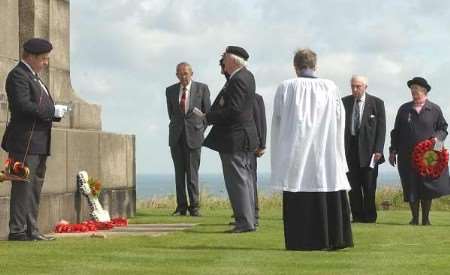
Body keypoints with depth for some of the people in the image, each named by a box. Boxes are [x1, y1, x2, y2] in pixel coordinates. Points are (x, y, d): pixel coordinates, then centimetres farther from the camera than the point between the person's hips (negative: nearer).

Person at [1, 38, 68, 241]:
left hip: (39, 144, 10)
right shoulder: (18, 75, -9)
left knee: (35, 187, 10)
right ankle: (17, 231, -6)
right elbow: (23, 105, -21)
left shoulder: (34, 77, 22)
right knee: (23, 186, -9)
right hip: (25, 142, -10)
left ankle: (31, 230, 15)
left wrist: (56, 112, 7)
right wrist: (52, 112, -17)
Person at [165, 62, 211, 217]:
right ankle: (181, 206, 8)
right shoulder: (170, 91, 8)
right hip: (176, 136, 3)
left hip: (193, 136, -3)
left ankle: (194, 207, 0)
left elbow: (207, 112, 7)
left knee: (192, 173, -5)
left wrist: (200, 129, 4)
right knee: (179, 173, 4)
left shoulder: (202, 88, 1)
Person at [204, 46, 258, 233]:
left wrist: (208, 117, -15)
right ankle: (249, 219, 20)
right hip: (245, 136, 10)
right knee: (244, 179, 14)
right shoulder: (247, 76, 11)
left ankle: (245, 221, -5)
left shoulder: (238, 81, -19)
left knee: (237, 180, -6)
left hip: (234, 138, -10)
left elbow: (233, 110, -25)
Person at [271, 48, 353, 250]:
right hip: (325, 153, 2)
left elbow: (277, 122, 3)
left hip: (294, 153, -2)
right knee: (330, 195, 8)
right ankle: (334, 239, 9)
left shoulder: (285, 88, -4)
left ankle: (300, 241, 0)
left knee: (298, 198, 1)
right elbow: (340, 121, 7)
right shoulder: (331, 88, 0)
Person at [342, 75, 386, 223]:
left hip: (368, 149, -2)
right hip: (350, 148, 3)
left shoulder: (376, 103, 1)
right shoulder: (344, 102, 7)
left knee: (369, 186, 0)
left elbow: (381, 128, -1)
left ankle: (369, 216, 8)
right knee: (353, 185, 3)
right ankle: (357, 215, 9)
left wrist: (378, 150, -9)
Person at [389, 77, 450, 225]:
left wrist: (437, 137, -11)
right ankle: (415, 218, 11)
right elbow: (396, 132, 13)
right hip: (407, 156, 2)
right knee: (411, 188, 2)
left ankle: (425, 219, 10)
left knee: (427, 188, 0)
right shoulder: (404, 109, 10)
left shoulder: (434, 109, 5)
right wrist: (393, 151, 8)